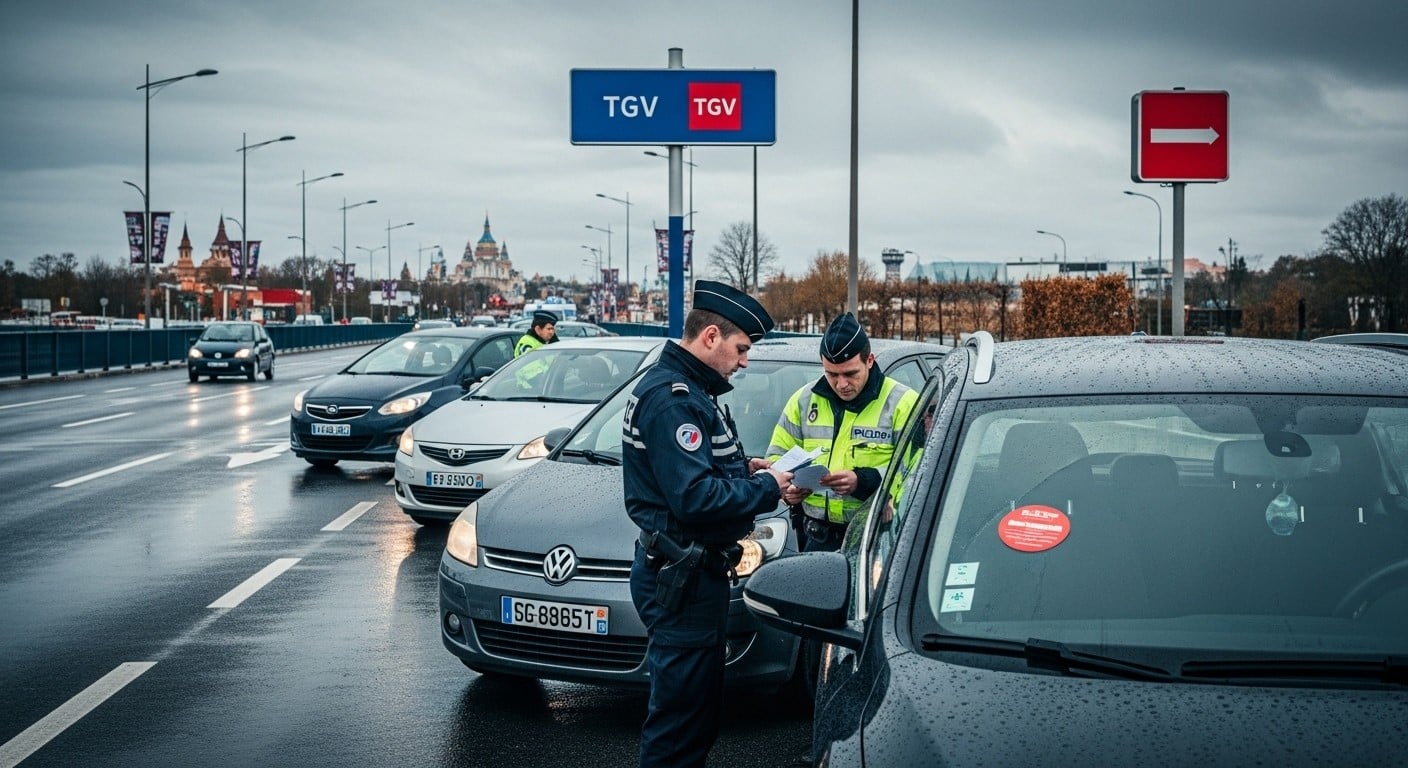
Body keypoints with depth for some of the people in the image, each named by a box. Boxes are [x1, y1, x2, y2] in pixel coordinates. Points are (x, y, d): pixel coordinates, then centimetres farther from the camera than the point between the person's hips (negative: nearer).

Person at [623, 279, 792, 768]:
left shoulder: (685, 389, 14)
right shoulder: (673, 399, -20)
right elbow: (696, 499, -27)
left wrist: (743, 470, 9)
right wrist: (765, 488, -14)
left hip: (691, 572, 11)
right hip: (682, 579, -11)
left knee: (700, 705, 18)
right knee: (681, 709, -4)